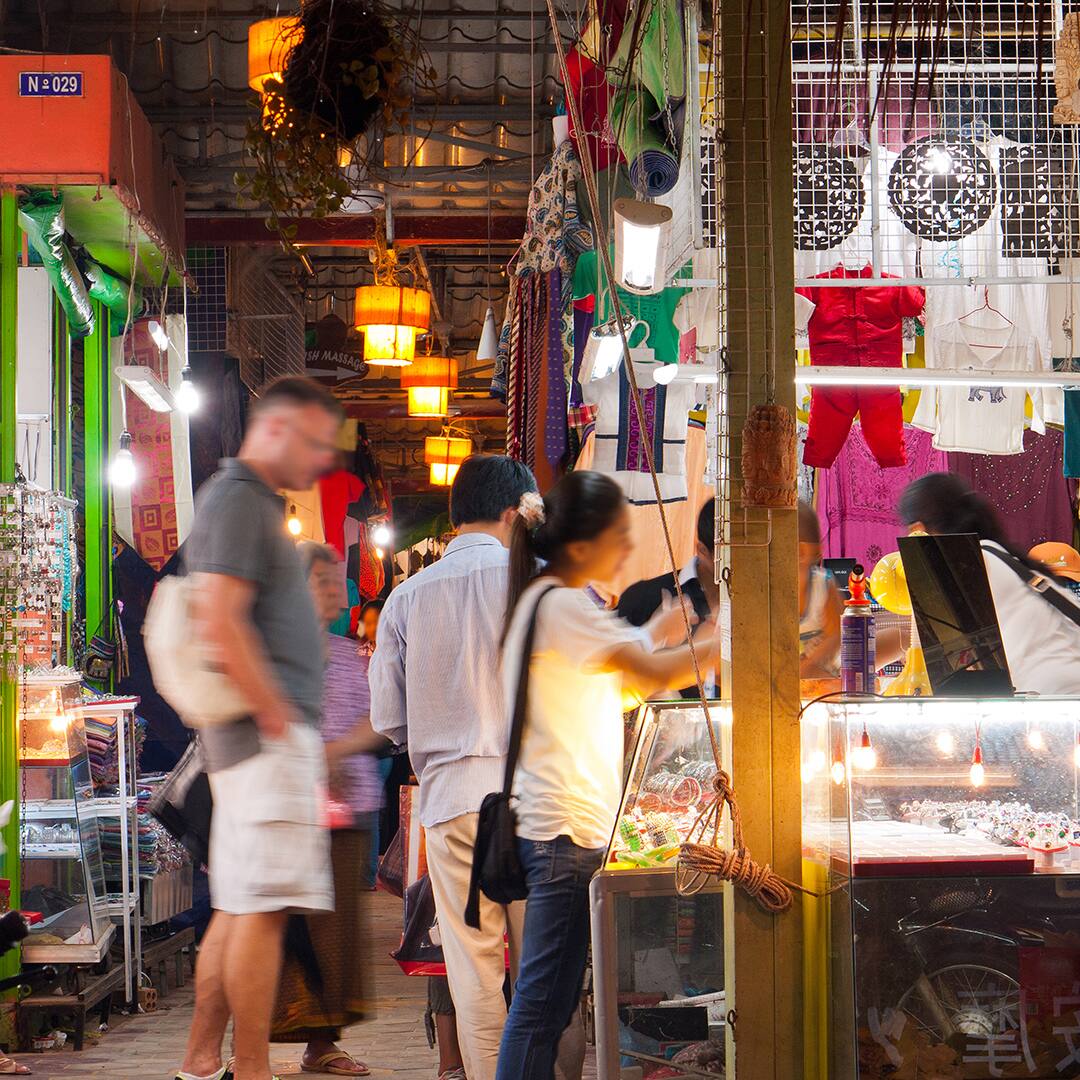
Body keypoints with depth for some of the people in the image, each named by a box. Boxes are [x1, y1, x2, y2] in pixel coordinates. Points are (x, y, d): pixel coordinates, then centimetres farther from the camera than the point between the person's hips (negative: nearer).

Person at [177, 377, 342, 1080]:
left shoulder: (257, 503, 21)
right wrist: (279, 719, -17)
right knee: (262, 906, -9)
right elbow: (219, 622, -21)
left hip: (278, 732, 10)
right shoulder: (237, 499, -10)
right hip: (269, 734, -10)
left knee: (239, 905, 11)